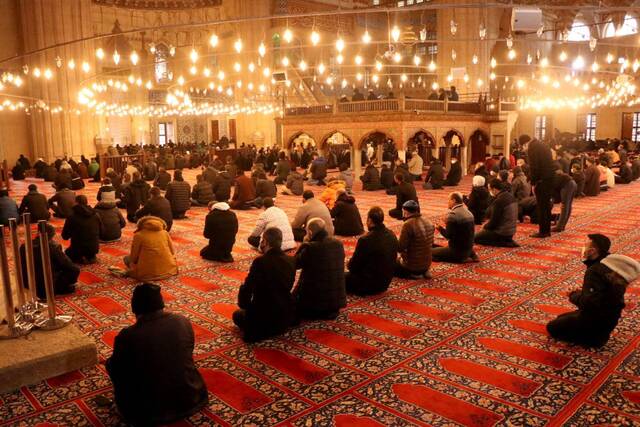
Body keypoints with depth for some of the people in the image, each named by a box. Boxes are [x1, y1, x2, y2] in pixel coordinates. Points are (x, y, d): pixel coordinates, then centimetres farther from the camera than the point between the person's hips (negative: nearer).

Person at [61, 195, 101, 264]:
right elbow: (100, 233, 5)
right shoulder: (96, 215, -5)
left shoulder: (72, 217, -14)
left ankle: (80, 259, 5)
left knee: (67, 252, 31)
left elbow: (65, 236, -5)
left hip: (78, 250, -3)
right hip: (94, 249, 3)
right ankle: (91, 257, 9)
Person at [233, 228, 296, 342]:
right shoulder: (291, 260, -2)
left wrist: (244, 305, 5)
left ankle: (256, 331, 3)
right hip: (286, 314, 7)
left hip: (264, 316, -7)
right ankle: (278, 327, 16)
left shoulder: (260, 261, -21)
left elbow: (246, 289, -17)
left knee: (237, 315, 23)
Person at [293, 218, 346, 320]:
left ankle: (319, 312, 5)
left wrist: (304, 243, -1)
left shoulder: (310, 247, -22)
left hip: (315, 299, -7)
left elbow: (295, 264, -7)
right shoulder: (338, 244, -3)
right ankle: (331, 310, 15)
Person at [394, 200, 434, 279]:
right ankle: (423, 272, 12)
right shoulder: (428, 222, 1)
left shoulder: (408, 224, -23)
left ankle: (413, 274, 0)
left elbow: (400, 248, -23)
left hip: (412, 265, -7)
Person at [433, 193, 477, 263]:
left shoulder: (452, 214, -20)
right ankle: (470, 255, 13)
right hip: (468, 249, 9)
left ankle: (459, 259, -2)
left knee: (431, 253, 0)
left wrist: (440, 228, -3)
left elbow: (449, 236, -21)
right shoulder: (469, 213, 7)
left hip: (457, 251, -9)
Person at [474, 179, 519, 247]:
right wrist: (487, 224, 13)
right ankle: (507, 240, 11)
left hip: (501, 233, -9)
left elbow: (493, 221, -18)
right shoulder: (511, 196, 6)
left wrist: (484, 227, 2)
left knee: (475, 237, -2)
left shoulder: (498, 201, -22)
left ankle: (502, 242, -8)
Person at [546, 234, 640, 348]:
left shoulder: (595, 271, -29)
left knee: (552, 327, 1)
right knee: (561, 319, 27)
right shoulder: (608, 264, 1)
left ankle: (594, 338, -4)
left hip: (596, 322, -10)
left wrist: (573, 295, -15)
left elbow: (588, 303, -32)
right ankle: (599, 335, 12)